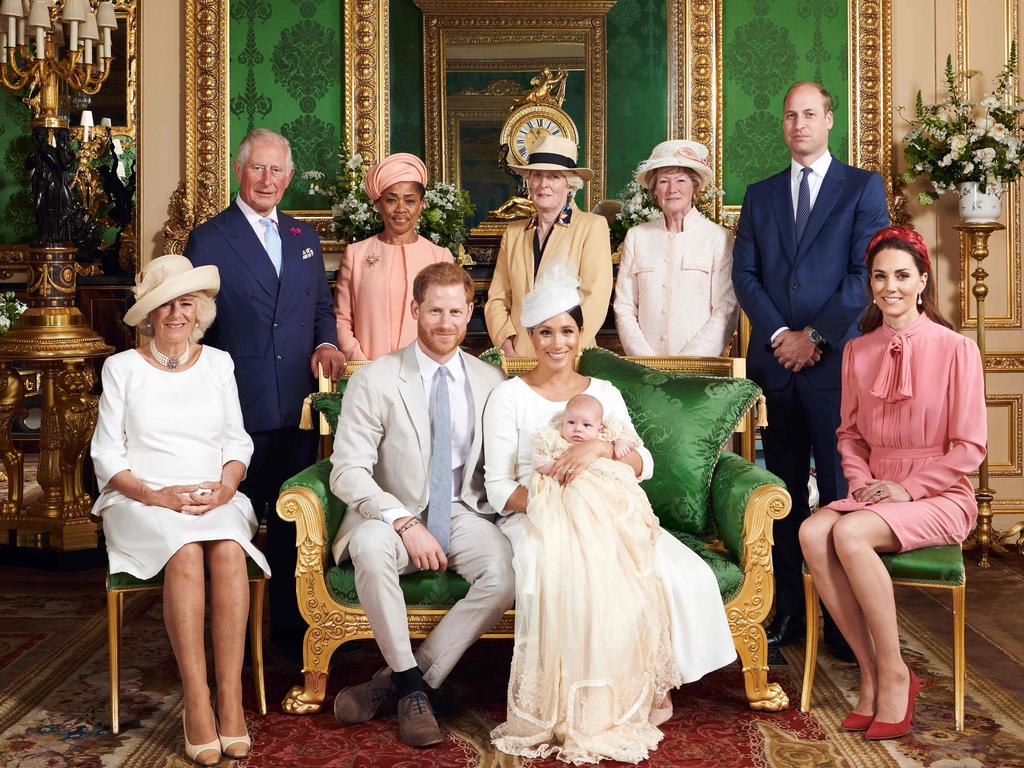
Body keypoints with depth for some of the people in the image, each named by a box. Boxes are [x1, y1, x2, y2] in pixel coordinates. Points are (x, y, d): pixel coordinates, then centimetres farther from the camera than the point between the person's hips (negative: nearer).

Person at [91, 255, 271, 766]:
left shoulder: (218, 363, 15)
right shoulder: (123, 368, 8)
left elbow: (238, 441, 14)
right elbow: (106, 455, 4)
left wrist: (226, 485, -7)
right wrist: (156, 495, -13)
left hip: (216, 501, 2)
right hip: (143, 504, -2)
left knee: (228, 550, -32)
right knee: (186, 551, -34)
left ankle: (231, 699, -30)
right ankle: (197, 702, -31)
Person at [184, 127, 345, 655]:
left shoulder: (303, 237, 14)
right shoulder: (209, 239, -2)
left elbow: (321, 305, 20)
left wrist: (326, 343, -2)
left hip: (297, 406, 4)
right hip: (239, 408, -4)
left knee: (291, 522, 10)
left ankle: (289, 627, 23)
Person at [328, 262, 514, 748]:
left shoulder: (490, 381, 6)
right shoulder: (375, 380, -5)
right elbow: (347, 471, -12)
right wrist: (406, 523, -23)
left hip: (462, 514, 2)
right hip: (393, 514, -2)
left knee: (506, 573, -28)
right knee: (370, 547, -37)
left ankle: (393, 683, -15)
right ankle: (412, 687, -17)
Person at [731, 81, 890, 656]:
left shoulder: (863, 187, 5)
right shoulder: (760, 195, 16)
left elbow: (865, 273, -4)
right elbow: (745, 274, 8)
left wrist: (815, 336, -10)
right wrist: (778, 334, -6)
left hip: (834, 361, -3)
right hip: (775, 361, 4)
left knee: (841, 490, -2)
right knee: (786, 492, 7)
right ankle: (789, 612, 14)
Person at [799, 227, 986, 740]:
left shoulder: (956, 349, -5)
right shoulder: (857, 351, 10)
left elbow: (970, 447, -6)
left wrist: (908, 487, -14)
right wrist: (862, 482, -3)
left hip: (938, 496, -5)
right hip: (874, 492, 5)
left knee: (850, 533, -33)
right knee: (812, 532, -27)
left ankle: (893, 674, -17)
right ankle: (871, 673, -17)